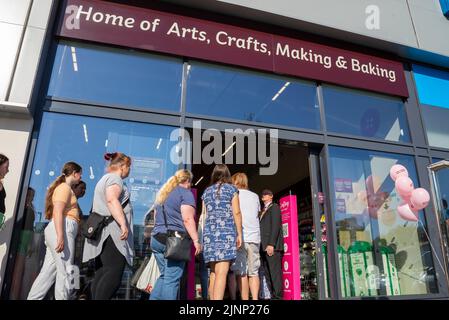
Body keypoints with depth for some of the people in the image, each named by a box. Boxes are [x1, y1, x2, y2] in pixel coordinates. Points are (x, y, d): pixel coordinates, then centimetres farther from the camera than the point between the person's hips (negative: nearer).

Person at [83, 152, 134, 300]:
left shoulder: (104, 179, 28)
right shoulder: (115, 178, -4)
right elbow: (112, 200, -22)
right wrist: (123, 224, -28)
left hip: (104, 233, 10)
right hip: (112, 232, -10)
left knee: (102, 274, 6)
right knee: (114, 272, -15)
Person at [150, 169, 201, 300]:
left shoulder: (163, 193, 21)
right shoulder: (185, 193, -2)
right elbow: (187, 219, -13)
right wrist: (196, 240, -14)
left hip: (156, 238, 8)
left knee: (164, 276, 16)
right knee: (172, 279, -5)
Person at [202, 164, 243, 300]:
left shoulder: (206, 191, 17)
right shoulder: (231, 189, 5)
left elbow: (205, 215, 16)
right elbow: (236, 213, -2)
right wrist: (239, 234, 2)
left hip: (209, 232, 5)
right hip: (226, 231, -5)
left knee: (214, 272, 11)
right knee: (222, 272, -11)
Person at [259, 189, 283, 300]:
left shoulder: (274, 207, 3)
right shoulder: (263, 211, 26)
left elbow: (275, 226, -9)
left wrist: (271, 244, -19)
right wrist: (261, 246, 9)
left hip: (272, 245, -8)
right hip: (263, 246, 8)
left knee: (275, 273, -10)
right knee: (268, 274, 5)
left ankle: (278, 297, -9)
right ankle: (273, 296, 7)